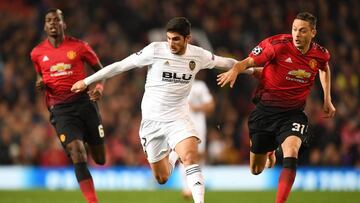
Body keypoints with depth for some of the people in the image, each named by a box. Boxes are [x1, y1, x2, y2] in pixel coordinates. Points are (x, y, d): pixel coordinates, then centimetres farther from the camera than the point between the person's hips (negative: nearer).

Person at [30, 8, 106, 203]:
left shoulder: (79, 47, 0)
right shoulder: (37, 53, 6)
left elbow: (100, 70, 10)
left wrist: (99, 88, -10)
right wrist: (40, 83, 0)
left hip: (84, 103, 0)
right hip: (60, 109, 0)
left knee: (100, 159, 7)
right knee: (77, 153, -19)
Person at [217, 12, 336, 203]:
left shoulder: (320, 54, -3)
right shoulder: (277, 44, -15)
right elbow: (250, 61, -12)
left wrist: (327, 99, 18)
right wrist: (235, 69, -33)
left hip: (293, 113, 1)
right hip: (265, 109, -1)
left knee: (291, 151, -30)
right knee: (256, 170, 10)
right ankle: (269, 152, 48)